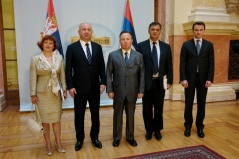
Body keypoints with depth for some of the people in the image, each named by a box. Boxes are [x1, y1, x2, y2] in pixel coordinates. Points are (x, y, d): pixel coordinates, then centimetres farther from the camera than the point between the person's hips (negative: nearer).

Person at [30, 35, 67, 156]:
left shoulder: (59, 58, 1)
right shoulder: (35, 59, -4)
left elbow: (63, 76, 3)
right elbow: (33, 78, -5)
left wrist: (65, 90, 1)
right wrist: (33, 94, -7)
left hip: (55, 93, 2)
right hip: (42, 94, -1)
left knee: (56, 119, 9)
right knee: (45, 120, 8)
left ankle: (58, 143, 23)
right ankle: (48, 144, 23)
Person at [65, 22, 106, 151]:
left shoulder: (98, 47, 6)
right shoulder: (72, 48, -2)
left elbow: (102, 66, 5)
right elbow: (68, 69, -5)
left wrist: (103, 82, -3)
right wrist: (70, 86, -11)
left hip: (95, 87, 3)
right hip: (79, 87, -2)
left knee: (95, 114, 12)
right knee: (79, 115, 10)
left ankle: (95, 137, 30)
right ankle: (79, 139, 28)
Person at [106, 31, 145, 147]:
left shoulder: (138, 56, 3)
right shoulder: (113, 55, 0)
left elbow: (142, 75, 2)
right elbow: (109, 74, -2)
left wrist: (141, 90, -3)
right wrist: (109, 90, -8)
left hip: (132, 91, 1)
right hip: (118, 91, -1)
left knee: (130, 115, 13)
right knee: (117, 115, 12)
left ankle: (130, 137, 30)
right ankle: (117, 137, 28)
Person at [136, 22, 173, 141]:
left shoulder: (166, 47, 6)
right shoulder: (141, 46, -2)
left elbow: (169, 65, 6)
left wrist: (170, 81, 0)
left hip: (160, 82, 2)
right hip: (146, 82, -2)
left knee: (159, 107, 12)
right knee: (147, 108, 9)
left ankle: (157, 130, 30)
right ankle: (149, 130, 27)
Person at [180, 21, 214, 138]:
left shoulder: (209, 45, 6)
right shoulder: (186, 45, 2)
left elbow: (211, 63, 2)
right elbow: (182, 62, -3)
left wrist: (209, 79, -7)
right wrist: (183, 78, -10)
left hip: (203, 78, 1)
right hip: (189, 78, -1)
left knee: (201, 103, 8)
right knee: (188, 103, 6)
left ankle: (199, 126, 21)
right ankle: (188, 126, 20)